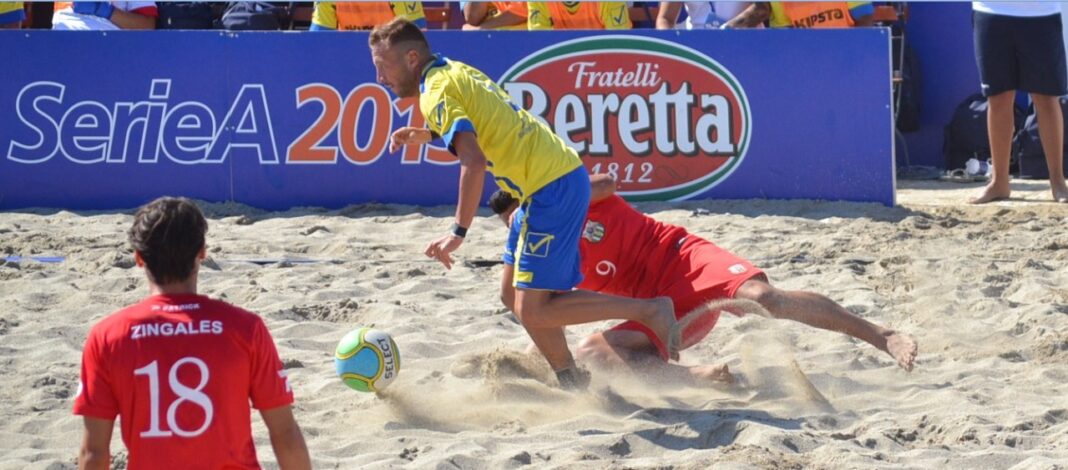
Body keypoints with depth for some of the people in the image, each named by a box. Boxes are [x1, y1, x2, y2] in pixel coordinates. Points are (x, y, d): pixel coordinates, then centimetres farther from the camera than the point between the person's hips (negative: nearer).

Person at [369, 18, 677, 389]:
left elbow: (473, 163, -24)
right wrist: (426, 136, 21)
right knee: (515, 292, 16)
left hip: (551, 188, -10)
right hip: (564, 177, 10)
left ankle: (650, 311, -8)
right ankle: (571, 381, 20)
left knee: (532, 310, -10)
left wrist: (458, 233, -22)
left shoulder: (436, 91, -12)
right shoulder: (455, 71, 17)